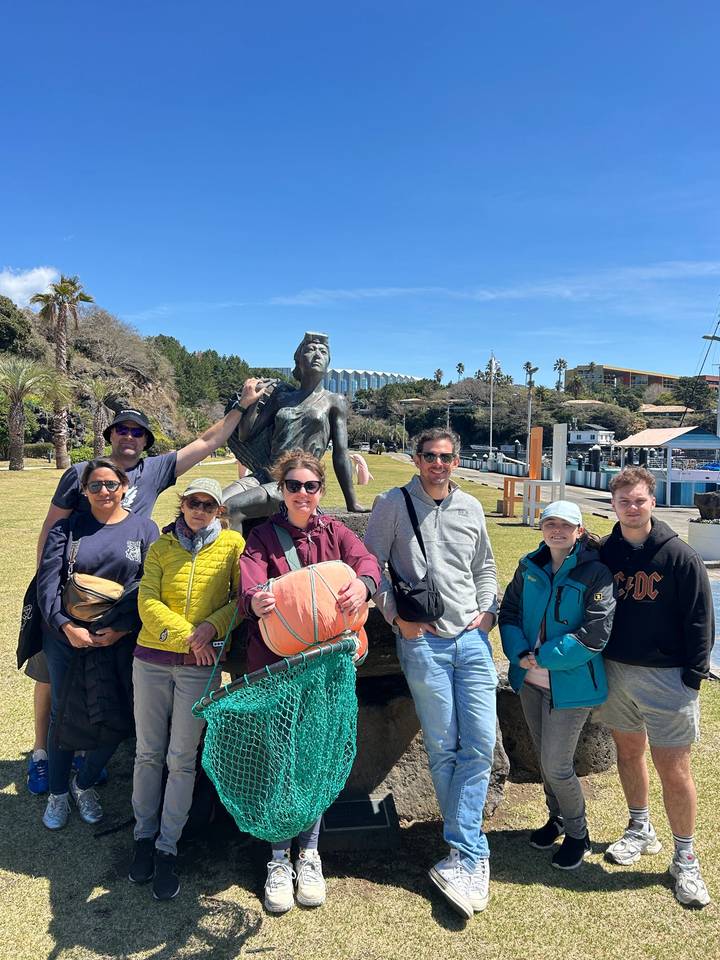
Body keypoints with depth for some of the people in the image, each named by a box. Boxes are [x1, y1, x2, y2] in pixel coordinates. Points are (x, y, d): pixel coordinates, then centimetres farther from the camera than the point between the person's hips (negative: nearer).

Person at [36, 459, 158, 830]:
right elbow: (47, 581, -4)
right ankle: (58, 793, 33)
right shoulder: (66, 529, 4)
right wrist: (66, 626, -16)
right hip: (65, 637, 1)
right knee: (62, 715, 12)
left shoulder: (144, 529, 2)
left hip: (118, 641, 0)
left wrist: (121, 630, -13)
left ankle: (84, 783, 30)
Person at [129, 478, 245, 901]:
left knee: (182, 759, 5)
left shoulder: (233, 545, -1)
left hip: (201, 667, -2)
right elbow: (148, 602, -5)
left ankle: (167, 848, 21)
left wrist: (211, 627, -18)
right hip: (152, 659, 2)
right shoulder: (161, 548, 4)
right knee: (149, 753, 12)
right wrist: (187, 636, -15)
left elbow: (241, 599, -2)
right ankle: (145, 836, 31)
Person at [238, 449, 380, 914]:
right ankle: (279, 857, 25)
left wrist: (362, 583, -38)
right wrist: (255, 601, -41)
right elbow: (249, 584, -16)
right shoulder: (263, 536, 1)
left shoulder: (334, 531, 5)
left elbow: (367, 561, -13)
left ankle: (309, 852, 30)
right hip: (273, 662, -1)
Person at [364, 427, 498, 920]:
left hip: (473, 639, 4)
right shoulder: (393, 504, 0)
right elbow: (371, 566, 1)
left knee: (480, 744, -2)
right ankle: (474, 853, 18)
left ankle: (462, 855, 9)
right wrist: (396, 616, -8)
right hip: (422, 640, -3)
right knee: (443, 747, 2)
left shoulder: (471, 508, 12)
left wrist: (489, 610, 7)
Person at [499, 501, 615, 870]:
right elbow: (509, 611, 5)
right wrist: (520, 653, -12)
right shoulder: (530, 567, 1)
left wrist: (542, 657, -18)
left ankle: (577, 834, 28)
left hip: (570, 685, -5)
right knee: (545, 758, 19)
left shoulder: (596, 574, -14)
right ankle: (557, 817, 44)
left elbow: (594, 635, -19)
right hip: (531, 681, 5)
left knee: (556, 766, 1)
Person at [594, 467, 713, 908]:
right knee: (628, 751, 18)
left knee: (674, 768, 2)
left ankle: (685, 859, 20)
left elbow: (701, 620, -8)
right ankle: (641, 830, 38)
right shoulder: (604, 553, 1)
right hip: (615, 672, 4)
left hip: (666, 677, -4)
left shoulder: (680, 556, -11)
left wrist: (693, 676, -10)